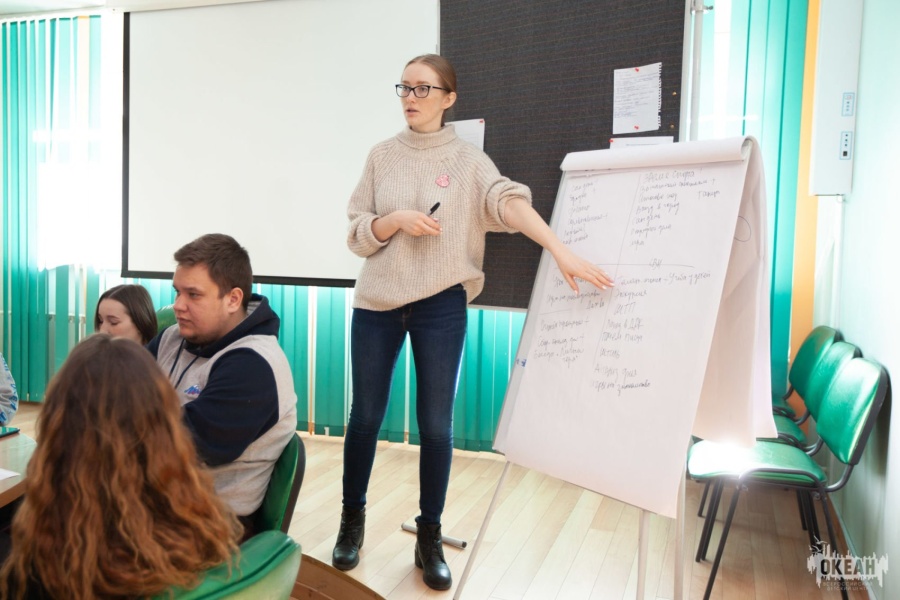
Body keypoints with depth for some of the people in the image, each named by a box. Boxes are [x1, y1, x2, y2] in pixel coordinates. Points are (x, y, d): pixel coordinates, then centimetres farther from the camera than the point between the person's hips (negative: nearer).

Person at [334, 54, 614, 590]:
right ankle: (353, 519, 30)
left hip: (441, 305, -2)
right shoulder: (382, 156, 7)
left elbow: (511, 202, -18)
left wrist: (563, 252, -32)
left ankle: (430, 537, 21)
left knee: (436, 425, 3)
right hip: (377, 303, 2)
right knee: (366, 417, 9)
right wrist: (396, 220, -15)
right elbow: (357, 235, 4)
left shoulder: (467, 159, 0)